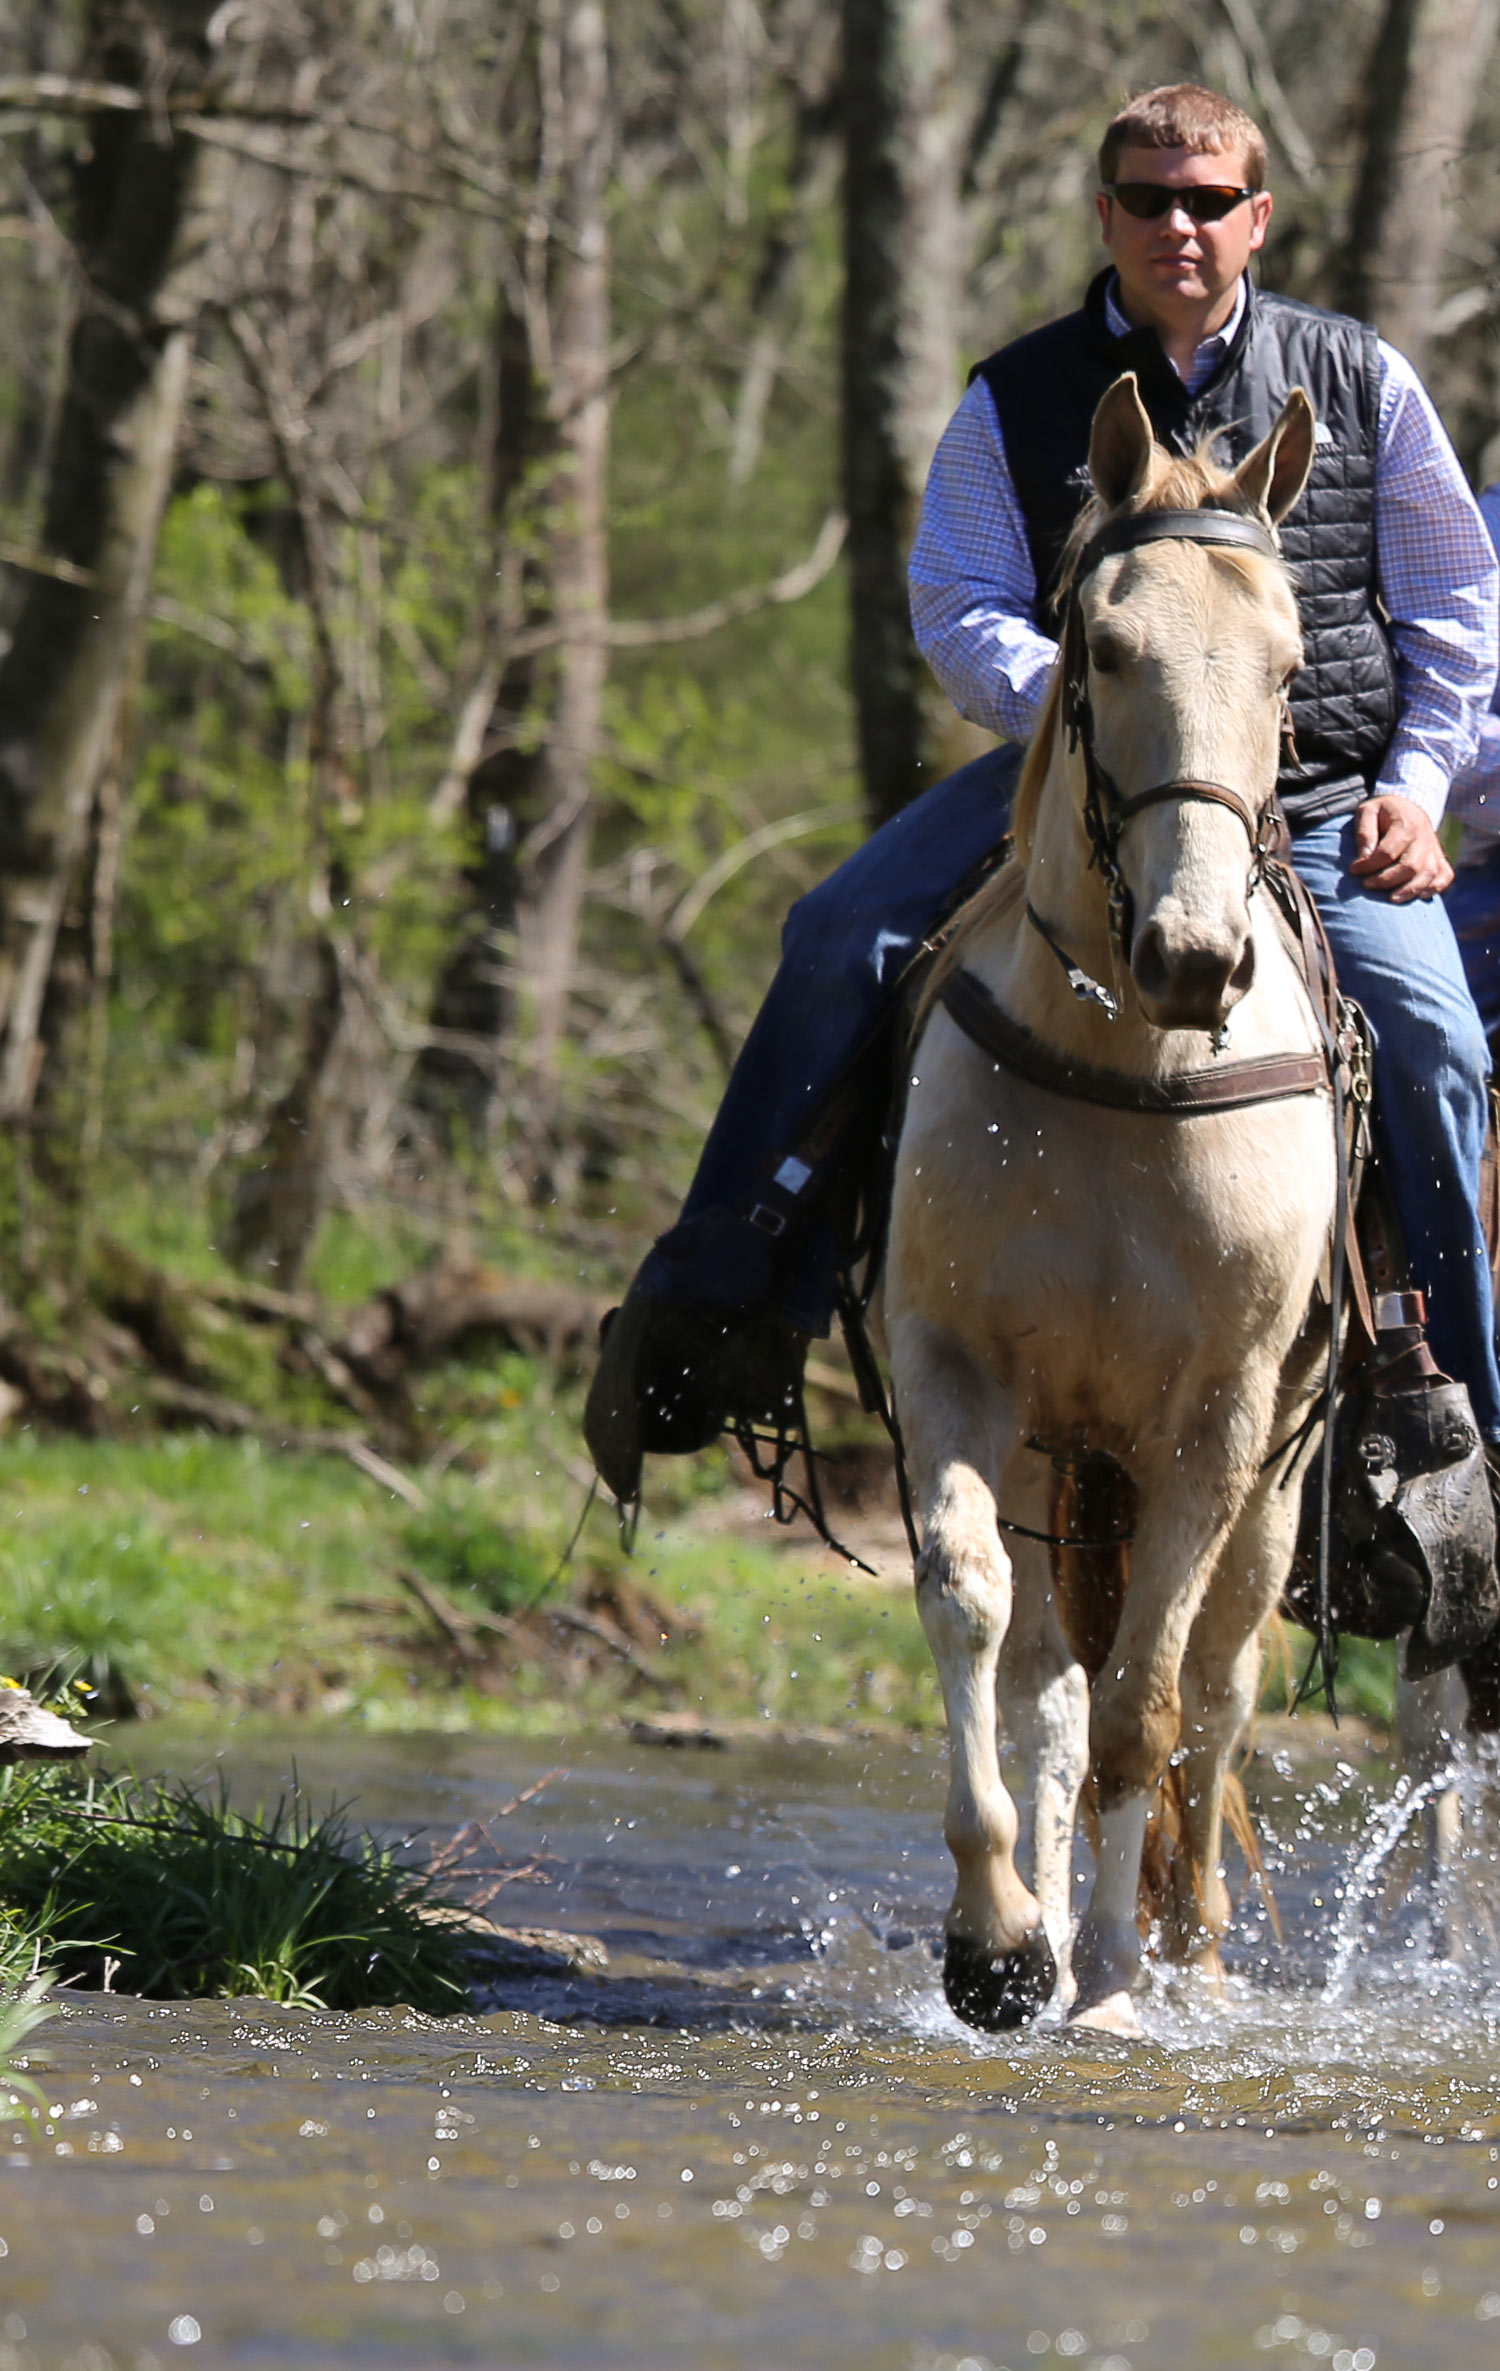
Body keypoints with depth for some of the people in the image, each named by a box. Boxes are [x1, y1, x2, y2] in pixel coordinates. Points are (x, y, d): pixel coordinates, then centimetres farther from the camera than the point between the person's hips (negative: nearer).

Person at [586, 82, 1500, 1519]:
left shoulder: (1356, 381, 9)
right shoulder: (1019, 403, 7)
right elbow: (958, 611, 2)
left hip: (1326, 799, -1)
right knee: (841, 940, -18)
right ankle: (712, 1304, -11)